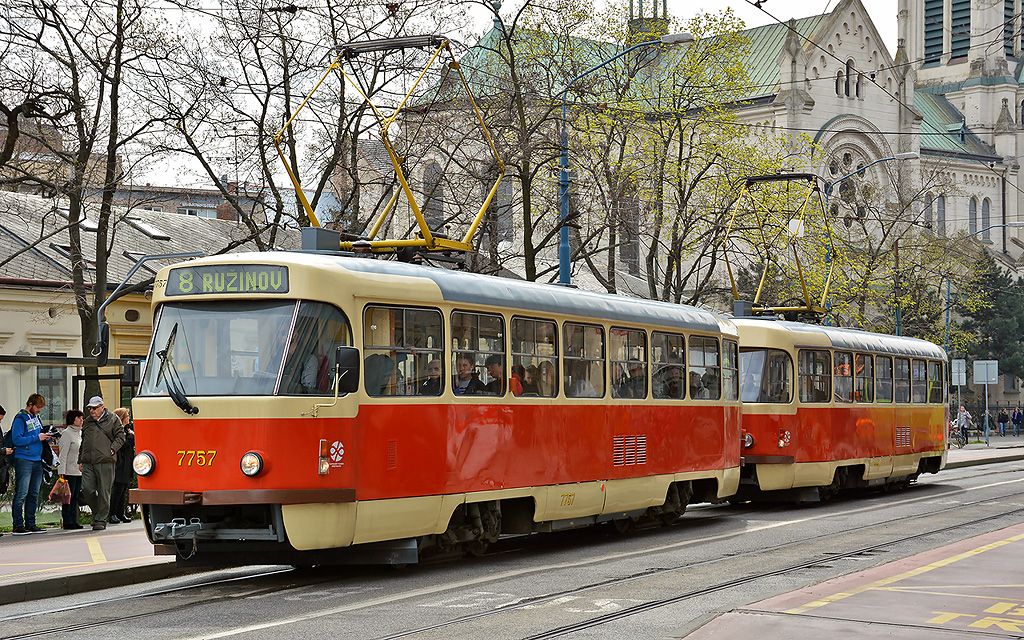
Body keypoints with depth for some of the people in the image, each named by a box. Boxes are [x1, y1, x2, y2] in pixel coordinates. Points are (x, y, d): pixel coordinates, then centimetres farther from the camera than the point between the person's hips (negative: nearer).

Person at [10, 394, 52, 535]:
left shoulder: (36, 418, 15)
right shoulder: (20, 419, -8)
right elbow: (17, 440, -17)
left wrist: (45, 438, 3)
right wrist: (37, 437, -17)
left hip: (37, 461, 8)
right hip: (24, 461, -8)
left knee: (34, 495, 10)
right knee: (21, 494, -9)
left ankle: (30, 524, 16)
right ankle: (18, 526, -9)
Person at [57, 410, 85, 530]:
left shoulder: (80, 433, 15)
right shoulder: (67, 433, -8)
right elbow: (63, 454, -12)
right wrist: (62, 472, -17)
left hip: (79, 471, 7)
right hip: (69, 471, -7)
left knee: (75, 497, 8)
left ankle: (74, 521, 11)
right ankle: (67, 522, -2)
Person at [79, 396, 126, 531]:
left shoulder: (112, 419, 4)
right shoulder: (88, 422, 20)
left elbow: (120, 436, 1)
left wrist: (112, 450, -12)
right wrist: (80, 460, 20)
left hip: (105, 461, -4)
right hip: (88, 463, 4)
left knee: (104, 492, -2)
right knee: (87, 490, -5)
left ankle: (101, 520, 5)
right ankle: (97, 512, 16)